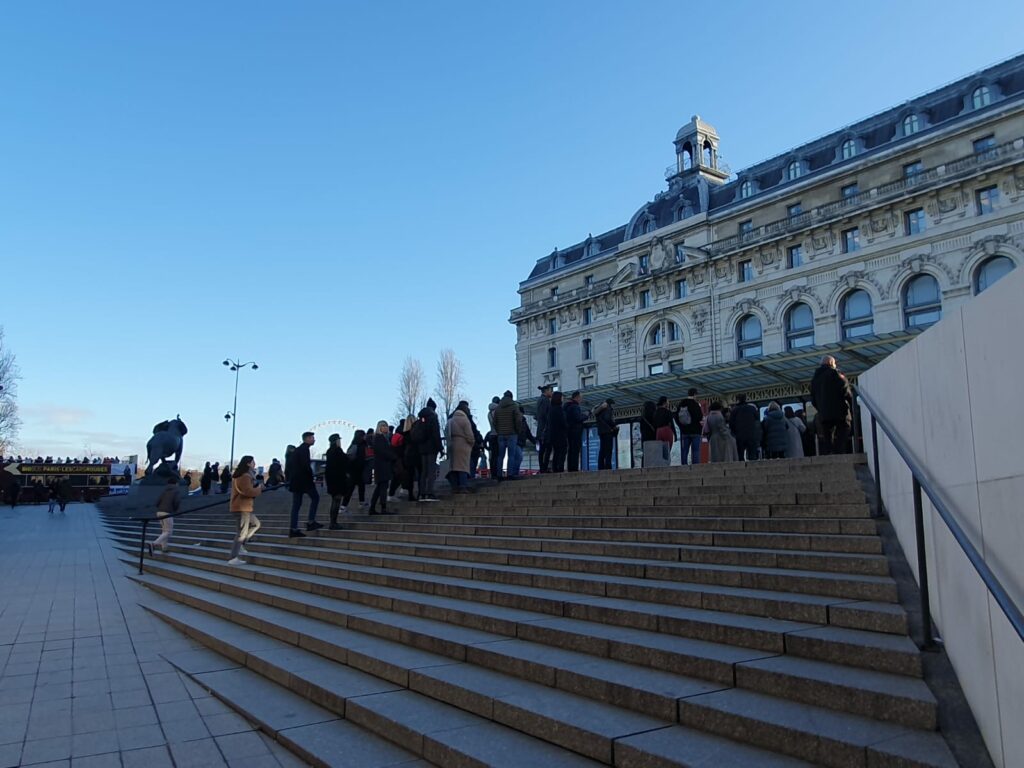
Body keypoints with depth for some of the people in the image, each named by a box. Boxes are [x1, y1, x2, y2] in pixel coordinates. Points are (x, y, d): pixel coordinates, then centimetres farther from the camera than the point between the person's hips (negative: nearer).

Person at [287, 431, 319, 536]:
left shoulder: (298, 449, 18)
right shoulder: (305, 448, -11)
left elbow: (290, 465, 21)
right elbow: (305, 465, -22)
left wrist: (290, 479, 20)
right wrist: (311, 476, -10)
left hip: (295, 480, 9)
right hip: (303, 479, -9)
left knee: (296, 504, 7)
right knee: (315, 497, 4)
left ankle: (294, 529, 6)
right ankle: (311, 522, 1)